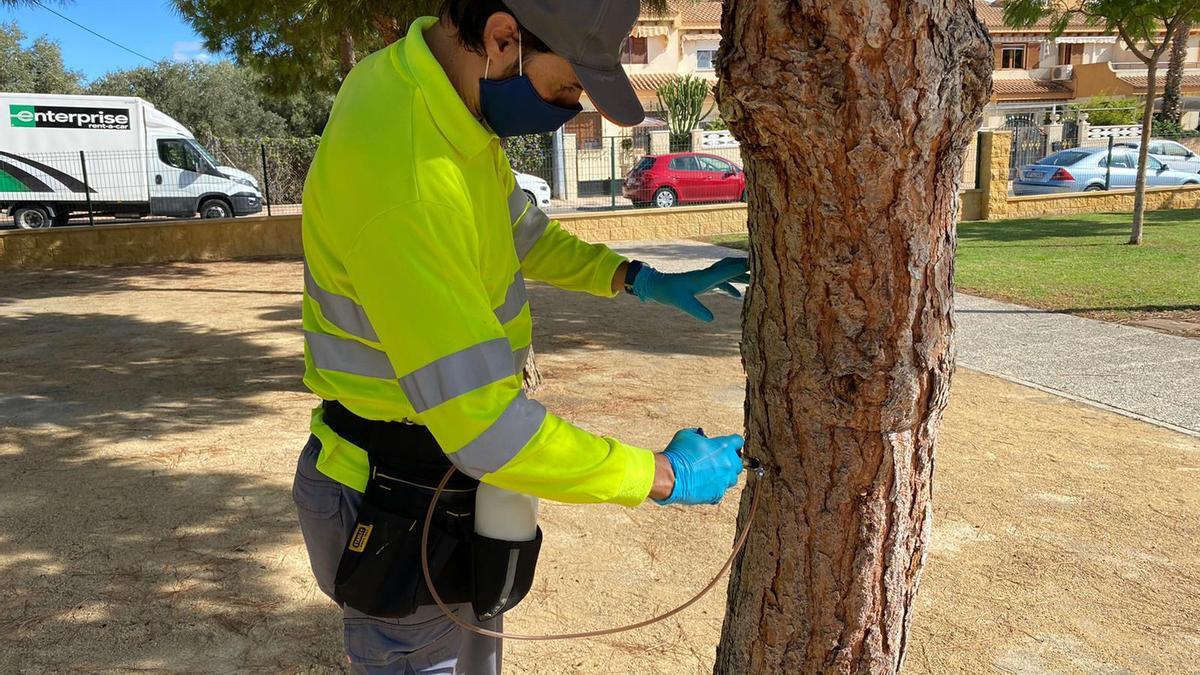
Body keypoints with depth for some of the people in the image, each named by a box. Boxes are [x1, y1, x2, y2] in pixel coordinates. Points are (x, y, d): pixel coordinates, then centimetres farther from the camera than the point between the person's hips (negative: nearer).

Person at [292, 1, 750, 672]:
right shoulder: (404, 183, -34)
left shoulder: (433, 77, -4)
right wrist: (665, 476, -22)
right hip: (401, 501, -9)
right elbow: (489, 432, -34)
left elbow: (519, 231, 13)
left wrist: (638, 279, 3)